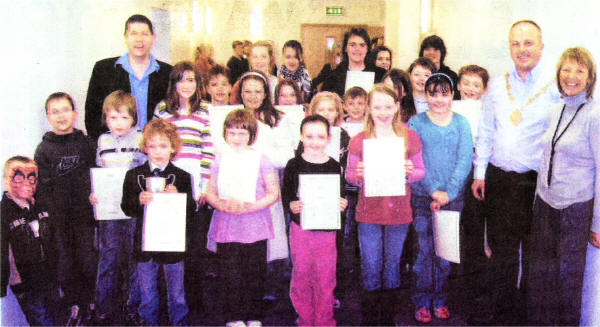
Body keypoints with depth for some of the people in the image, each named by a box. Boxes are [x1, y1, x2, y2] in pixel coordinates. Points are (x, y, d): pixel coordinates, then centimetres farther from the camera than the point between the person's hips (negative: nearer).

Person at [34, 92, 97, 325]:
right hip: (58, 217, 0)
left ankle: (90, 302, 18)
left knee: (88, 260, 1)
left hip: (84, 214, 0)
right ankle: (75, 307, 16)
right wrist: (51, 215, -8)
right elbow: (42, 187, 0)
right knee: (65, 262, 4)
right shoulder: (44, 150, 3)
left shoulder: (85, 143, 5)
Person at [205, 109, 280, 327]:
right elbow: (210, 192, 9)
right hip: (226, 226, 2)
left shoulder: (261, 160, 0)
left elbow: (274, 193, -2)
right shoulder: (220, 159, 7)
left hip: (254, 225, -1)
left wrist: (249, 206, -16)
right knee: (229, 272, 2)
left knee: (254, 272, 5)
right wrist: (221, 204, -13)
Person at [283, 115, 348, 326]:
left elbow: (341, 197, 8)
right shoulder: (294, 165, -1)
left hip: (327, 228, 1)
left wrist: (342, 205, -14)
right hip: (300, 227, 0)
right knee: (301, 274, 6)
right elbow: (285, 195, -1)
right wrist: (292, 205, -22)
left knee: (326, 276, 5)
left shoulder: (334, 166, 2)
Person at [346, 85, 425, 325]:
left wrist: (410, 172, -16)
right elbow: (349, 176, 5)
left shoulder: (409, 137, 1)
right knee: (370, 268, 2)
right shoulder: (359, 140, 0)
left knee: (392, 265, 11)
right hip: (369, 211, -1)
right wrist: (358, 175, -17)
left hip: (398, 211, 1)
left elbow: (421, 172, 6)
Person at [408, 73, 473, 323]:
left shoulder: (461, 123, 5)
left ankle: (440, 300, 20)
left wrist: (448, 192, -12)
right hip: (423, 196, -1)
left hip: (453, 196, 1)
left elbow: (465, 159, -2)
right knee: (425, 250, 0)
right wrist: (433, 191, -13)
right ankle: (422, 302, 11)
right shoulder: (416, 123, 2)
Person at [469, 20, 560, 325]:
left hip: (537, 182, -4)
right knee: (500, 247, 13)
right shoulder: (497, 86, 8)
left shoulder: (555, 87, -6)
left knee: (533, 251, 8)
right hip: (499, 179, 4)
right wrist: (480, 173, 9)